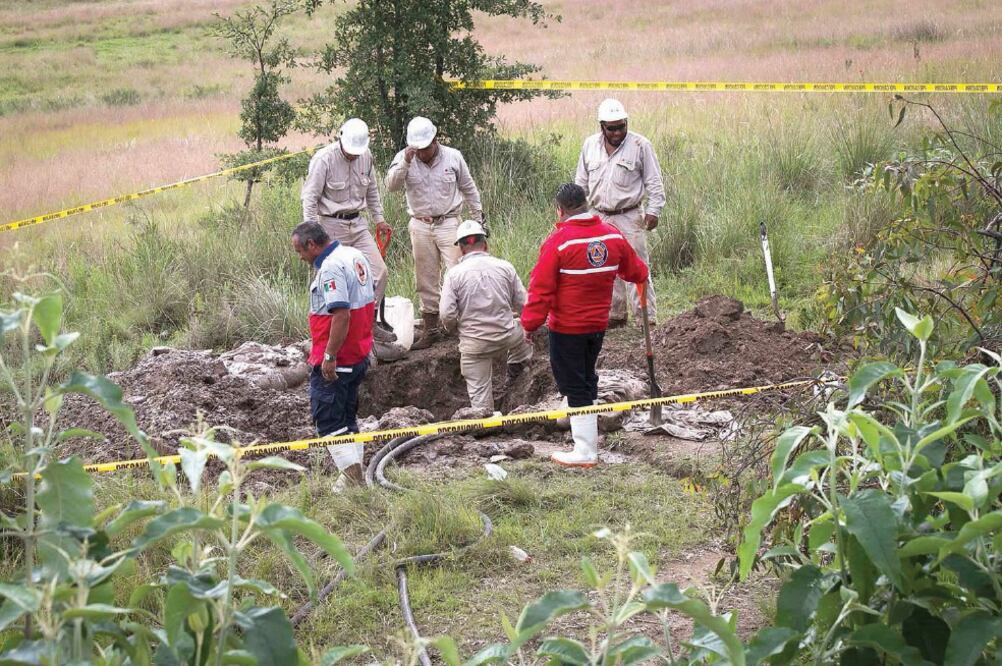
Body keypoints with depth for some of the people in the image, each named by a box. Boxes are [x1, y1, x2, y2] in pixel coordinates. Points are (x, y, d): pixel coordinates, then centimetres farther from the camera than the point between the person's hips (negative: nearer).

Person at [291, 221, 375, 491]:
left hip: (335, 360, -10)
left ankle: (352, 473, -7)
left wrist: (330, 357, -24)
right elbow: (369, 302, 19)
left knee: (327, 418, -3)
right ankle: (356, 472, 23)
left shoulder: (330, 268, -21)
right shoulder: (356, 256, 11)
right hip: (360, 355, 10)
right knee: (347, 417, 18)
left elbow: (342, 315, -28)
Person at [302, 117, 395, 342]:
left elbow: (372, 190, 18)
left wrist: (378, 217, 17)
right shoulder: (324, 159, -16)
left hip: (357, 223, 6)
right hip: (332, 225, -6)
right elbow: (310, 197, -14)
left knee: (378, 269, 1)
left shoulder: (365, 156, 2)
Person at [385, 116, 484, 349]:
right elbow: (391, 185, -17)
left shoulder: (453, 157, -2)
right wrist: (405, 162, -29)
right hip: (420, 226, 2)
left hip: (448, 223, -2)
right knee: (426, 280, 8)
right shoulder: (403, 158, -2)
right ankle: (431, 329, 17)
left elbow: (469, 189, 8)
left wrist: (478, 218, 12)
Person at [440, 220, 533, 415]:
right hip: (507, 336, 1)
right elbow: (523, 304, 3)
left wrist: (453, 328, 11)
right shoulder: (505, 267, -3)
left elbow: (447, 315, -12)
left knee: (479, 394, 9)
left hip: (474, 344, -1)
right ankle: (515, 368, 28)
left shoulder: (454, 273, -9)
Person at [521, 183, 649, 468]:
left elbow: (541, 288, -17)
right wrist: (642, 273, 37)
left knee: (575, 386, 2)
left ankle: (585, 452, 4)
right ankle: (587, 434, 37)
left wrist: (530, 324, -8)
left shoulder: (557, 241, -19)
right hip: (598, 324, 6)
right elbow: (635, 271, 13)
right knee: (587, 378, 23)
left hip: (566, 327, -6)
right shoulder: (613, 235, -2)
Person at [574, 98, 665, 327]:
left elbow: (654, 182, -3)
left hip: (629, 217, -4)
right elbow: (581, 181, 15)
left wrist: (653, 211, -9)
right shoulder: (590, 145, 5)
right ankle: (615, 315, 21)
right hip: (599, 217, 4)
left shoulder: (640, 145, -7)